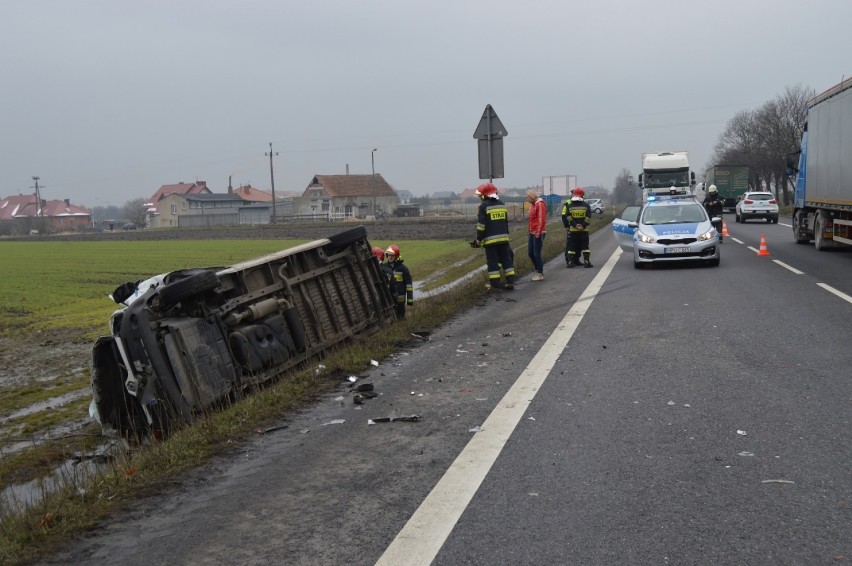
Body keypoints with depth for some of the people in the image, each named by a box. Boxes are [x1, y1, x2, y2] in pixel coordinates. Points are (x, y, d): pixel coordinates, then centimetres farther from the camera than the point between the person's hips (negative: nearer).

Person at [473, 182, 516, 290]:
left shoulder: (484, 206, -8)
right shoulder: (502, 204, 11)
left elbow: (481, 225, -11)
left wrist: (479, 239, -4)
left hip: (490, 239, -5)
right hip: (504, 238, 6)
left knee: (492, 261, 1)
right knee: (506, 259, 10)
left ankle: (495, 283, 3)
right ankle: (510, 281, 8)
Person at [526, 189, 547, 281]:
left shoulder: (540, 204, -13)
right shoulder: (533, 204, 16)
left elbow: (541, 219, -19)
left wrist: (538, 233, -21)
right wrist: (530, 231, 17)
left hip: (538, 233, -9)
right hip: (532, 233, 9)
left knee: (537, 253, -6)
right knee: (530, 252, 11)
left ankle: (540, 274, 2)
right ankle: (537, 269, 25)